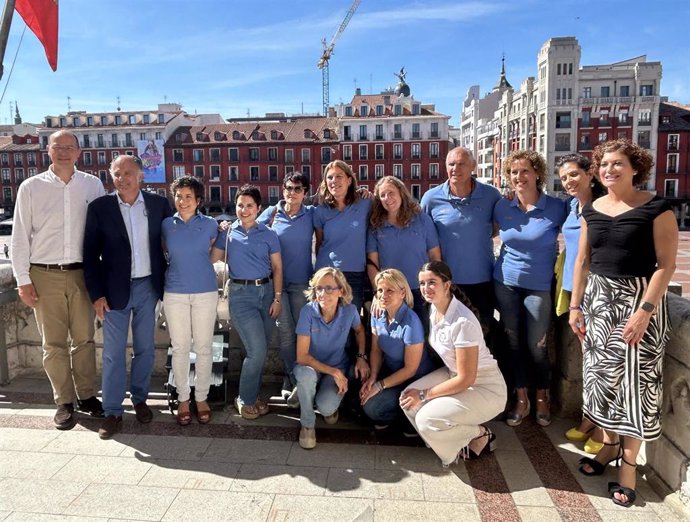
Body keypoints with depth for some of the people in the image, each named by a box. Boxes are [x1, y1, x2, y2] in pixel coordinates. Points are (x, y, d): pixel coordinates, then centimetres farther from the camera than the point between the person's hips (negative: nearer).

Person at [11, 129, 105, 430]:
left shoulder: (93, 185, 3)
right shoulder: (31, 188, 1)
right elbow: (20, 237, 3)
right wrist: (23, 280, 0)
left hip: (81, 273, 1)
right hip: (44, 275, 0)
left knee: (84, 338, 9)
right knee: (54, 343, 6)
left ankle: (86, 395, 23)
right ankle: (64, 402, 19)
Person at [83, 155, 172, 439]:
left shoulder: (159, 204, 0)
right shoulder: (99, 207, -4)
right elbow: (90, 254, -3)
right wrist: (97, 294, -7)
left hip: (148, 287, 2)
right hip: (115, 289, -1)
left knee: (145, 349, 12)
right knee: (113, 353, 4)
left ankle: (140, 399, 31)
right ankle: (113, 412, 17)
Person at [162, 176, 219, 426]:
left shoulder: (210, 224, -2)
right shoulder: (167, 224, 1)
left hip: (205, 293, -1)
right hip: (175, 294, 1)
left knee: (204, 347, 6)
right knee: (180, 347, 7)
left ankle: (201, 398, 20)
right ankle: (183, 398, 21)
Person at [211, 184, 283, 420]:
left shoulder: (268, 235, 6)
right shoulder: (227, 232, 4)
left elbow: (277, 267, 5)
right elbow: (212, 259, 6)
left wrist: (277, 297, -3)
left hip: (266, 291, 3)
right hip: (241, 294, -3)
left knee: (260, 350, 10)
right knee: (257, 350, -11)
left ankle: (254, 394, 28)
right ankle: (245, 399, 9)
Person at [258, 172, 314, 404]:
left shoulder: (312, 213, 2)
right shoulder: (271, 213, 1)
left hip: (302, 282, 1)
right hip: (276, 281, 0)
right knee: (285, 330, 4)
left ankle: (292, 380, 16)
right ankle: (293, 379, 18)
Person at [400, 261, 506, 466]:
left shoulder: (463, 322, -28)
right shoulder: (433, 309, -5)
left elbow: (466, 379, -24)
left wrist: (424, 395, -17)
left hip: (485, 388, -8)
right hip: (454, 374, 8)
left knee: (426, 420, -21)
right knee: (408, 398, -10)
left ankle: (480, 436, 4)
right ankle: (462, 433, 8)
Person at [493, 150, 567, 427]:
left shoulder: (556, 207, -8)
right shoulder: (502, 207, -1)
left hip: (539, 287, -2)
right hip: (505, 283, 3)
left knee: (536, 347, 4)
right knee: (513, 343, 10)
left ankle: (542, 398, 29)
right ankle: (520, 399, 27)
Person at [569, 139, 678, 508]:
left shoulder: (656, 208, -9)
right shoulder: (592, 210, 7)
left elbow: (666, 264, -12)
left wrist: (644, 311, -19)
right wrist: (575, 305, 7)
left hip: (638, 300, -5)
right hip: (598, 300, 5)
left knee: (633, 379, 1)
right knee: (600, 375, 11)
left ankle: (629, 462, 15)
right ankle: (609, 444, 30)